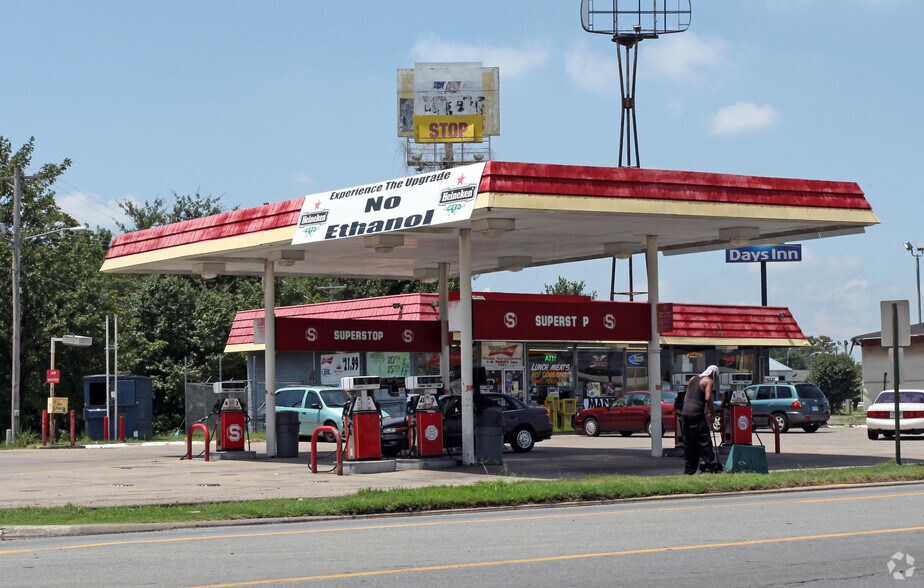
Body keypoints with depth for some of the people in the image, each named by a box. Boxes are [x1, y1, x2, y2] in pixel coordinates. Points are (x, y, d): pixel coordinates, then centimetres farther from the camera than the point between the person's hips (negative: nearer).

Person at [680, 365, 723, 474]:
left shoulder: (693, 379, 20)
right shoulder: (709, 381, -2)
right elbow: (708, 398, -15)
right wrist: (712, 411, -4)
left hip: (685, 413, 7)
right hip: (696, 415, -7)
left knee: (688, 444, 11)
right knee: (704, 442, -4)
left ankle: (689, 470, 13)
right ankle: (712, 466, -7)